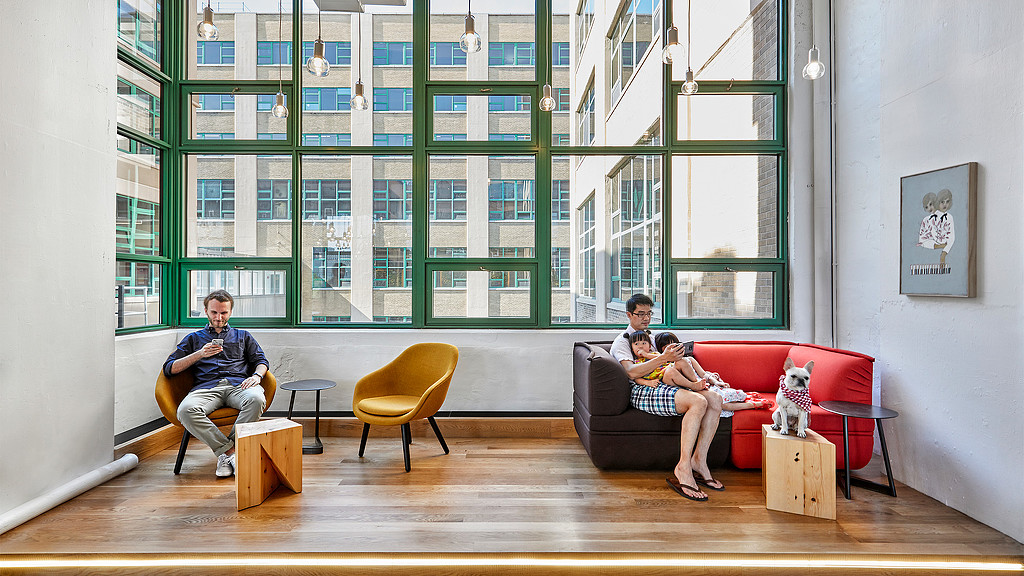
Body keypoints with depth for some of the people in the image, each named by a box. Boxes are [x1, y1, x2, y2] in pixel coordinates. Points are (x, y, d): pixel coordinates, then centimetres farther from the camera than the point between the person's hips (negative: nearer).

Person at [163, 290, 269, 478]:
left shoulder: (243, 336, 29)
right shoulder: (194, 338, 28)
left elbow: (261, 361, 18)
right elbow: (169, 369, 17)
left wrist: (256, 375, -6)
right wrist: (199, 354, 2)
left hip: (238, 385, 0)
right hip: (206, 387, 1)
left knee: (256, 399, -37)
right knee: (186, 410, -35)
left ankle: (226, 453, -24)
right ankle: (230, 451, -25)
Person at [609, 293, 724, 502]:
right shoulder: (621, 342, 6)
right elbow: (632, 372, -13)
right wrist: (662, 358, -23)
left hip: (664, 386, 8)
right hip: (641, 392, -8)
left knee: (715, 399, -15)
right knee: (698, 402, -29)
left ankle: (698, 460, -14)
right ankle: (683, 467, -27)